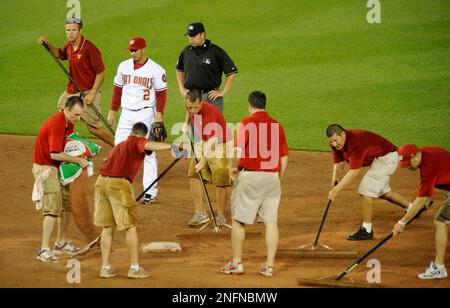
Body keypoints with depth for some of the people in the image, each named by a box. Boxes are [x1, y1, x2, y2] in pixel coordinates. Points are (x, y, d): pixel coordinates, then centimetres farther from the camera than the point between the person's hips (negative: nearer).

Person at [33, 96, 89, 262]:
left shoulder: (69, 122, 5)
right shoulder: (56, 124, -25)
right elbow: (55, 154, -30)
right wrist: (78, 160, -25)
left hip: (60, 167, 9)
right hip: (46, 168, -9)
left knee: (67, 205, 15)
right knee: (53, 208, -15)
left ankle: (61, 243, 29)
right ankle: (44, 249, -14)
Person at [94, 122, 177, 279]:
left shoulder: (119, 145, 29)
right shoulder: (137, 142, 8)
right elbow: (149, 146, -14)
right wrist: (172, 146, -21)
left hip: (101, 181, 7)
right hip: (120, 183, -7)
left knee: (108, 227, 15)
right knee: (131, 227, 4)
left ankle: (105, 267, 16)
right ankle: (135, 268, 5)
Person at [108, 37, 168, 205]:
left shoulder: (156, 70, -7)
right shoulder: (124, 66, 8)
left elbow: (161, 93, -7)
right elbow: (117, 89, 14)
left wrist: (159, 115, -15)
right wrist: (112, 111, 12)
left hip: (146, 114, -5)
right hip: (126, 114, 5)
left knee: (148, 152, -2)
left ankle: (150, 192, 3)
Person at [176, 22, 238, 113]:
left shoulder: (215, 51, -7)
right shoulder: (186, 51, 10)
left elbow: (232, 72, -5)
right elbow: (179, 70, 27)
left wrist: (223, 92, -6)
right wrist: (182, 88, 17)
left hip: (211, 96, -5)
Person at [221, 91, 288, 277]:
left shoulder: (246, 123, -6)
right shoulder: (277, 126, 9)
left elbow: (239, 151, -15)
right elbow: (284, 158, 10)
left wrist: (234, 167, 2)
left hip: (250, 176, -4)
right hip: (273, 177, 4)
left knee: (238, 220, 7)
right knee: (271, 221, 5)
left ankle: (237, 262, 10)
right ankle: (269, 266, 3)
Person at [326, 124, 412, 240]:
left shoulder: (356, 142, -36)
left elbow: (354, 171, -40)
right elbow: (338, 163, -3)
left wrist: (337, 189, -44)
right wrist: (335, 176, -26)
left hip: (387, 157, -10)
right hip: (377, 159, 10)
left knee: (366, 189, -18)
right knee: (382, 191, 25)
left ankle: (366, 230, -13)